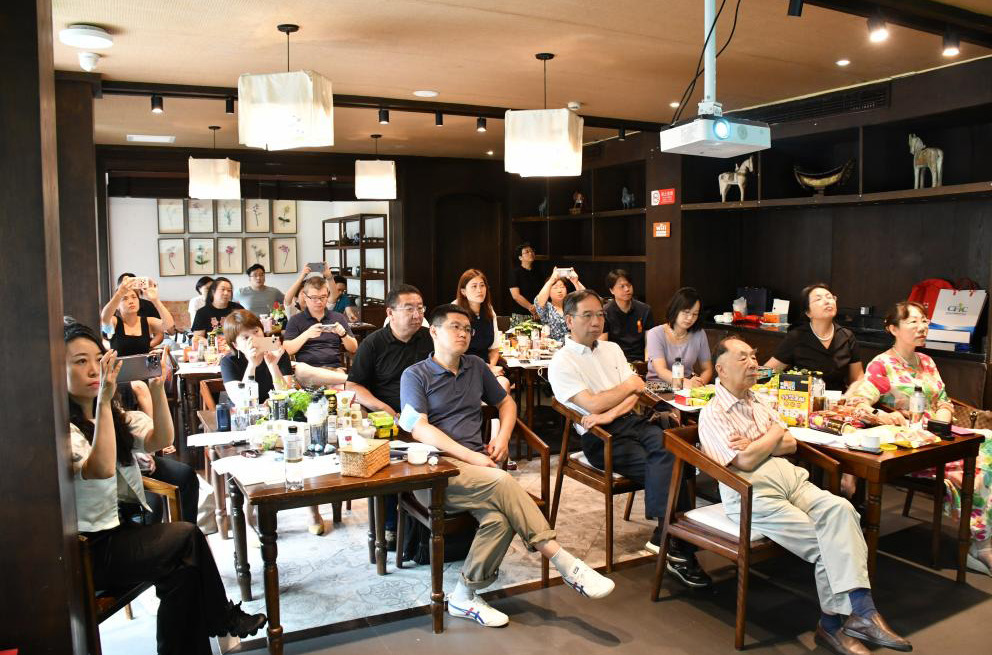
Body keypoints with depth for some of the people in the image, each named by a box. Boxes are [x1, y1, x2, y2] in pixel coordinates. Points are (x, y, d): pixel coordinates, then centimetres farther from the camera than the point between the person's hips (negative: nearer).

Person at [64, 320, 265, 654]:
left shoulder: (114, 414, 10)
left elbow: (160, 440, -4)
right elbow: (102, 469, -30)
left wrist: (157, 388, -18)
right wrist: (103, 399, -33)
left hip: (121, 529, 7)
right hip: (89, 549, -7)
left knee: (184, 569, -17)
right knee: (188, 538, -18)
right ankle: (221, 618, 0)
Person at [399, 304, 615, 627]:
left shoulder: (476, 367, 20)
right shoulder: (415, 375, 3)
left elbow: (506, 402, 31)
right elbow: (419, 429, -9)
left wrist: (503, 436, 9)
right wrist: (472, 457, -18)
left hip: (477, 466, 5)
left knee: (499, 517, -30)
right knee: (502, 482, -31)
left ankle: (464, 596, -14)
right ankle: (565, 564, -24)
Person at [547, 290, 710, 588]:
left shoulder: (612, 349, 19)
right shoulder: (562, 362, -3)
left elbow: (633, 396, 9)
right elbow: (592, 404, -14)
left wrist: (609, 414, -13)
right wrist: (630, 386, 1)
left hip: (630, 421, 6)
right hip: (600, 439, -5)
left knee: (669, 447, -27)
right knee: (666, 466, -25)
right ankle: (679, 549, -18)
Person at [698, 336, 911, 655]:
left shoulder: (757, 403, 24)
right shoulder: (712, 414, -2)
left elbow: (791, 444, 18)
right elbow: (745, 462, -12)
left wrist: (755, 446, -3)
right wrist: (774, 434, 4)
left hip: (791, 479, 7)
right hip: (754, 495, -7)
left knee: (839, 508, -23)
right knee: (826, 545, -19)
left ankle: (860, 610, -27)